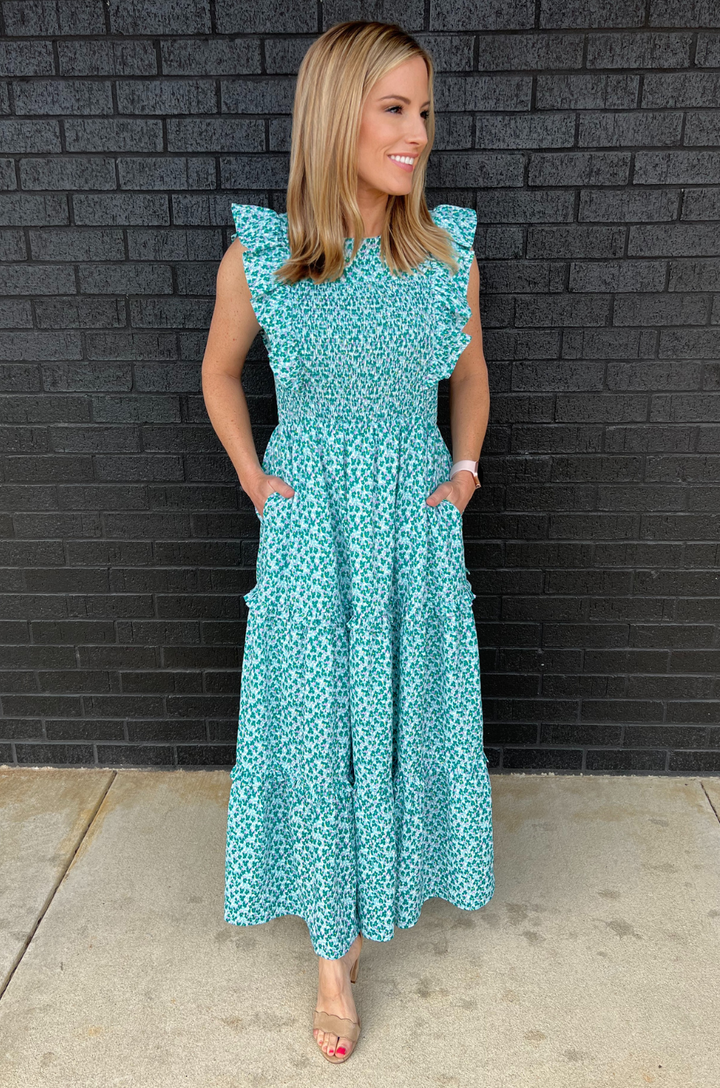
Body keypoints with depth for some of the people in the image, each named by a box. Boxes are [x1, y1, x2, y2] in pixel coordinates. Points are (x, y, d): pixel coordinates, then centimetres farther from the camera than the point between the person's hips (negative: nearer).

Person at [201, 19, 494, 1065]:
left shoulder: (450, 248, -2)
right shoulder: (259, 254, -7)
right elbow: (219, 372, 10)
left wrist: (465, 468, 5)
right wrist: (252, 477, 2)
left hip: (418, 527, 2)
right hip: (310, 529, -2)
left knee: (408, 717, 12)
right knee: (317, 729, 6)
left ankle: (379, 893, 40)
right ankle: (334, 957, 26)